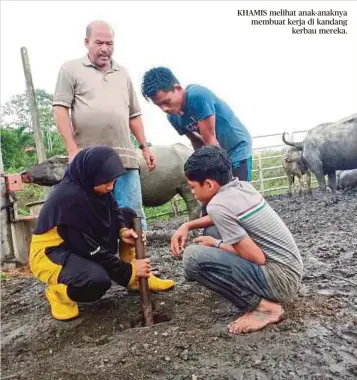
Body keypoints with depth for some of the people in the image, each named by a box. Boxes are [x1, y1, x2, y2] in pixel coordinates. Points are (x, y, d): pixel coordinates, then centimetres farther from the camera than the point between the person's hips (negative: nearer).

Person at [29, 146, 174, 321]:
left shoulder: (90, 184, -9)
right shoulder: (70, 197, -32)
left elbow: (113, 210, 8)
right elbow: (91, 250, -28)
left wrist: (123, 230, -15)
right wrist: (129, 271, -20)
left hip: (81, 244, 9)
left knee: (128, 215, -2)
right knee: (98, 280, -38)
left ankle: (138, 277, 3)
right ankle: (58, 291, -4)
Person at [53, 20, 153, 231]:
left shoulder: (123, 73, 20)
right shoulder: (71, 69, 7)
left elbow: (134, 114, 22)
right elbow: (60, 109, -1)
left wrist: (145, 146, 13)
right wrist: (73, 150, -11)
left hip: (125, 157, 3)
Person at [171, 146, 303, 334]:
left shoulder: (218, 204, -20)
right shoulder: (243, 187, 5)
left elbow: (258, 257, -20)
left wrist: (216, 244, -4)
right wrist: (188, 226, 15)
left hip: (280, 277, -9)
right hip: (289, 269, 9)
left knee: (193, 257, -20)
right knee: (213, 231, 18)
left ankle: (263, 307, -8)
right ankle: (263, 297, 15)